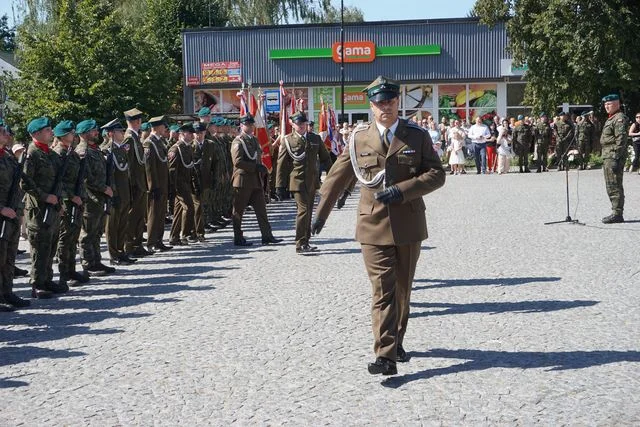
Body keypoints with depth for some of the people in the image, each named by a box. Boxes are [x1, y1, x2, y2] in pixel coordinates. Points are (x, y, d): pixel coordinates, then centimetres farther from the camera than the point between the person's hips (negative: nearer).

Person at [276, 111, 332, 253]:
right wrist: (280, 185, -5)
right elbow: (281, 164, -1)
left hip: (312, 181, 5)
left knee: (308, 212, 11)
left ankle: (305, 243, 21)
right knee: (303, 210, -13)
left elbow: (325, 159, 15)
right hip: (298, 181, -5)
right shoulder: (288, 140, -2)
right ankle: (300, 244, -10)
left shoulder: (315, 139, 9)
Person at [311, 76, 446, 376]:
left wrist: (402, 190, -17)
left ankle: (396, 342, 33)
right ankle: (385, 356, -12)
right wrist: (321, 214, 12)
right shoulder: (359, 138, 3)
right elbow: (337, 177, 10)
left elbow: (436, 174, -3)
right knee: (383, 290, -9)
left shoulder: (418, 136, 2)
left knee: (402, 288, 14)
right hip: (373, 225, -1)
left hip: (408, 224, 1)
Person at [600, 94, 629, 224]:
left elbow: (621, 140, -19)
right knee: (611, 186, 14)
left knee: (614, 186, -9)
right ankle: (616, 213, 20)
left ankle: (617, 214, -7)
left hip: (614, 156, -11)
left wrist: (616, 158, -24)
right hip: (607, 156, 11)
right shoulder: (610, 119, 20)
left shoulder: (620, 119, -12)